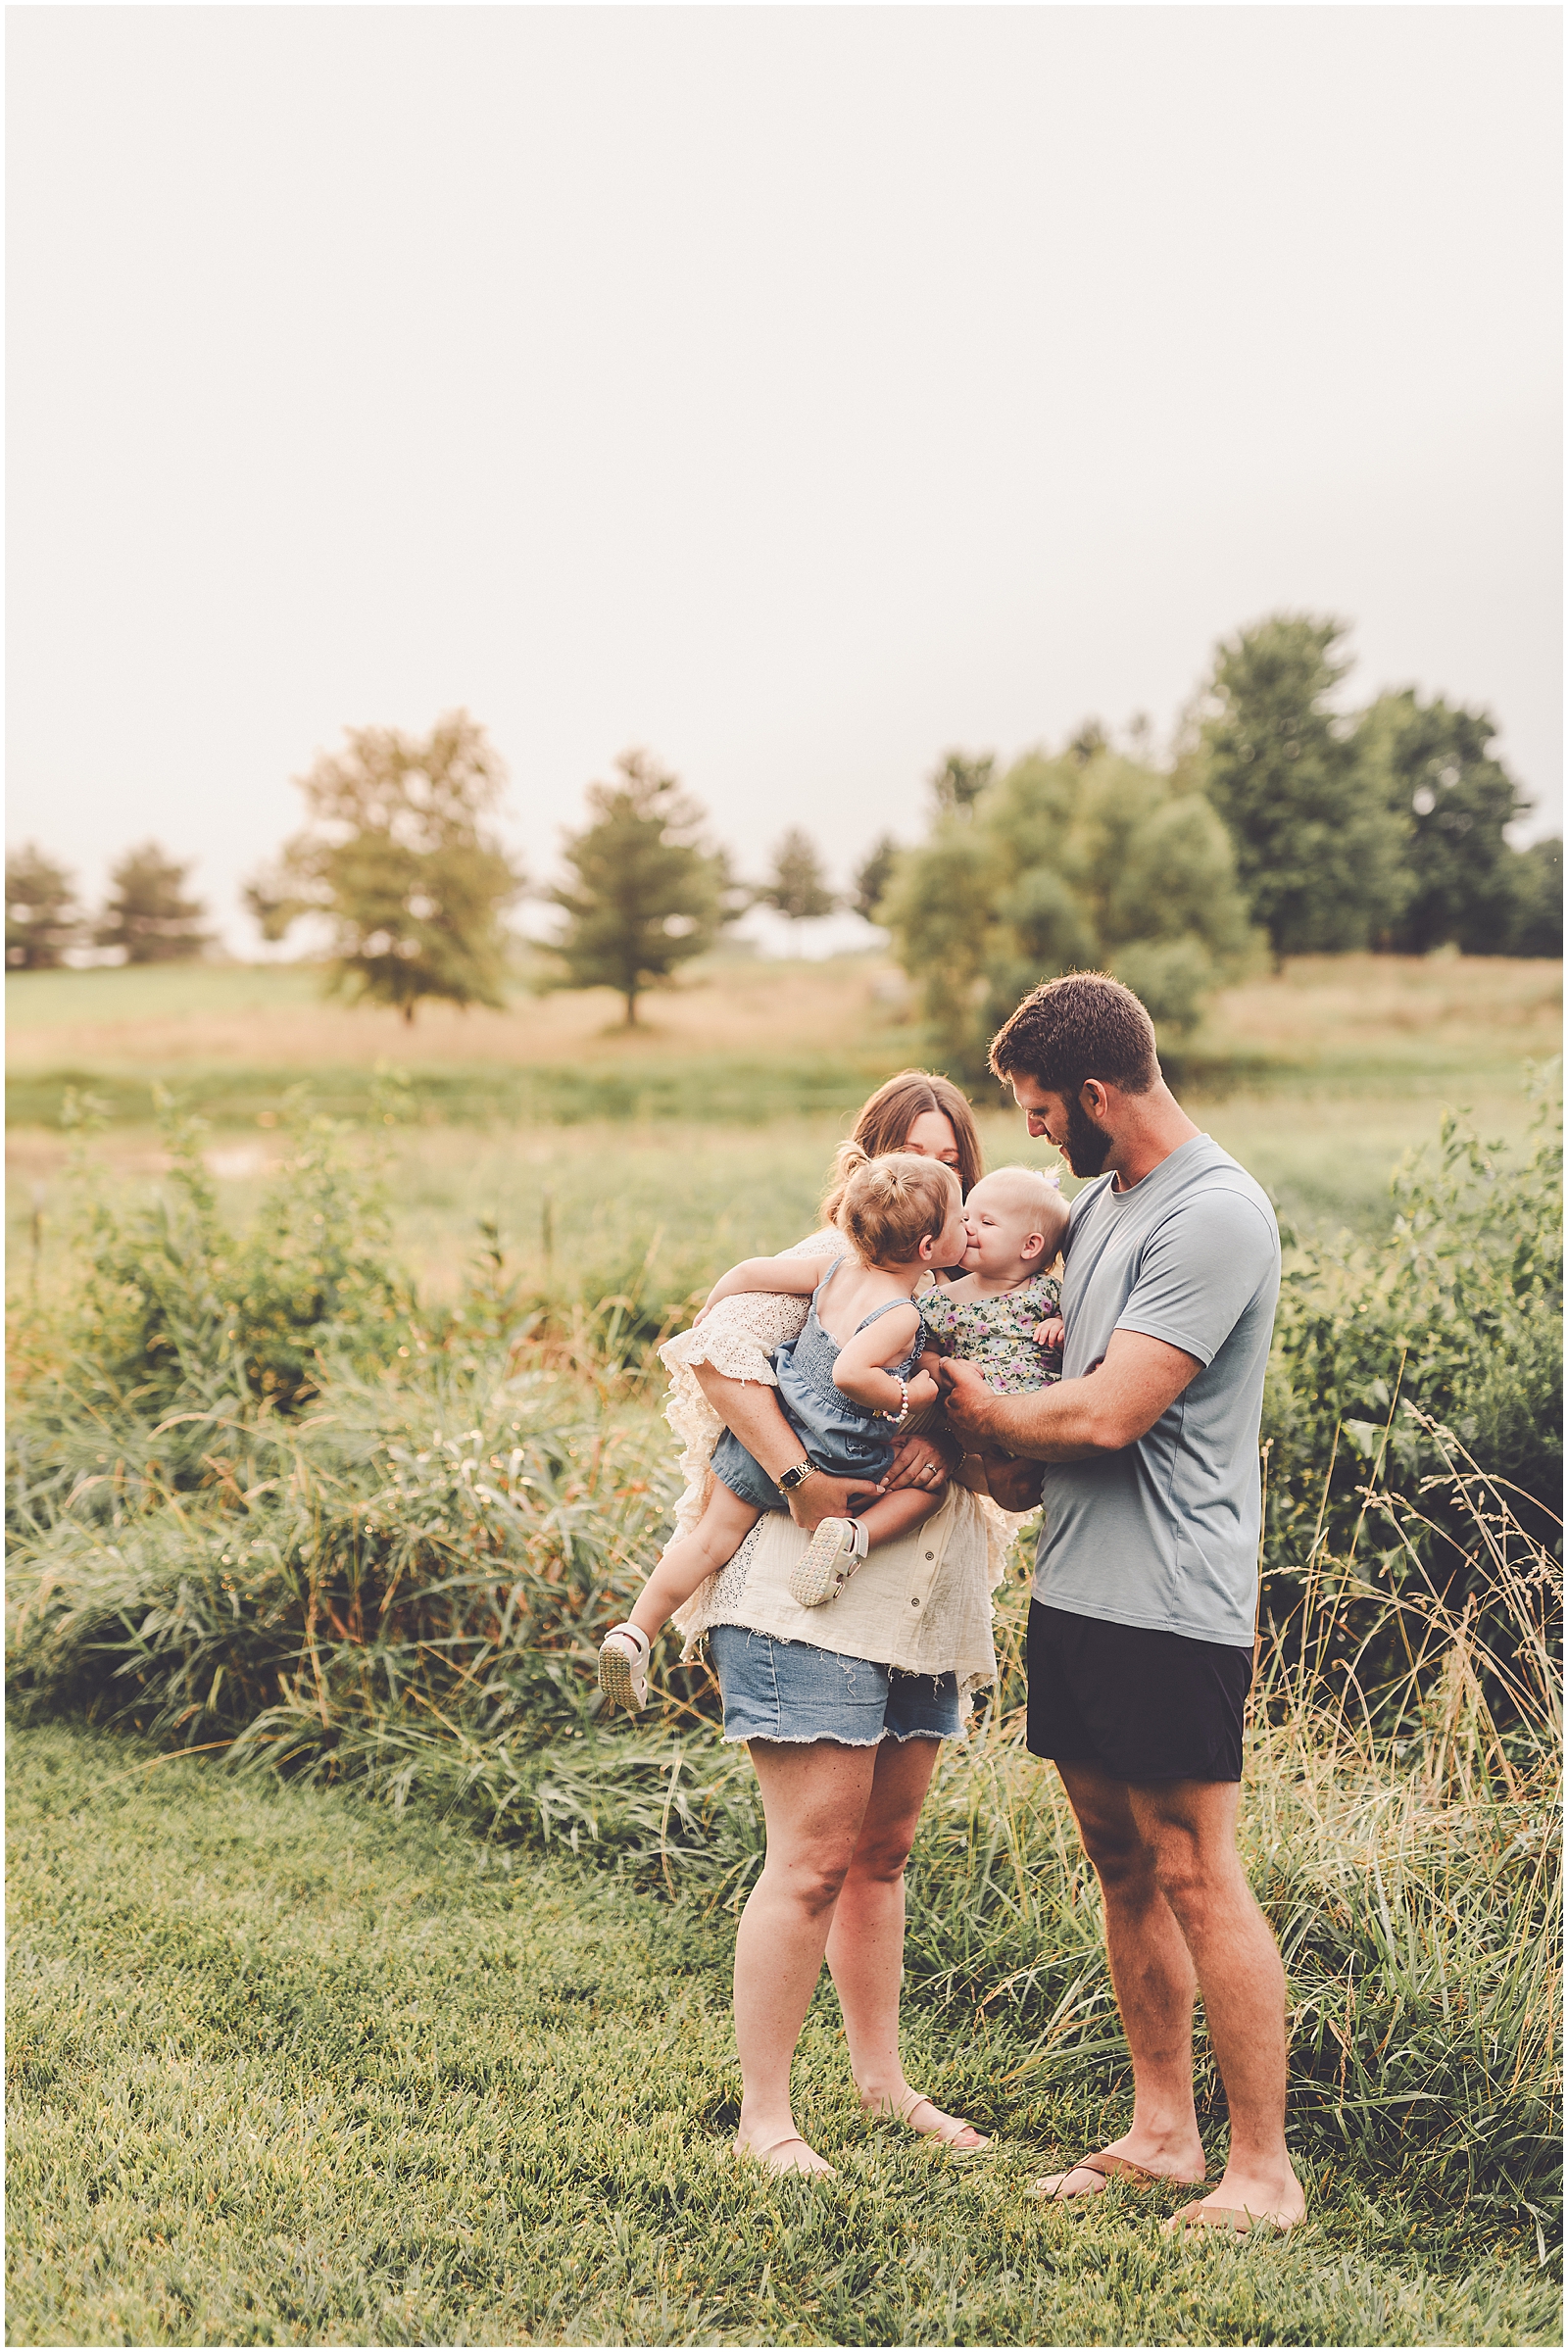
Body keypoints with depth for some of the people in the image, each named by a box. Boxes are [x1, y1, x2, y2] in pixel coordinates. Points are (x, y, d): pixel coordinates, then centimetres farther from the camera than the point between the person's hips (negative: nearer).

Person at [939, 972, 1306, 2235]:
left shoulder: (1217, 1216, -17)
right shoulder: (1099, 1198, 13)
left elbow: (1106, 1416, -21)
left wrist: (983, 1408, -3)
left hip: (1169, 1606, -9)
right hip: (1076, 1587, 9)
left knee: (1195, 1877, -4)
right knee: (1123, 1867, 15)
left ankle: (1265, 2170, 7)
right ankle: (1163, 2128, 27)